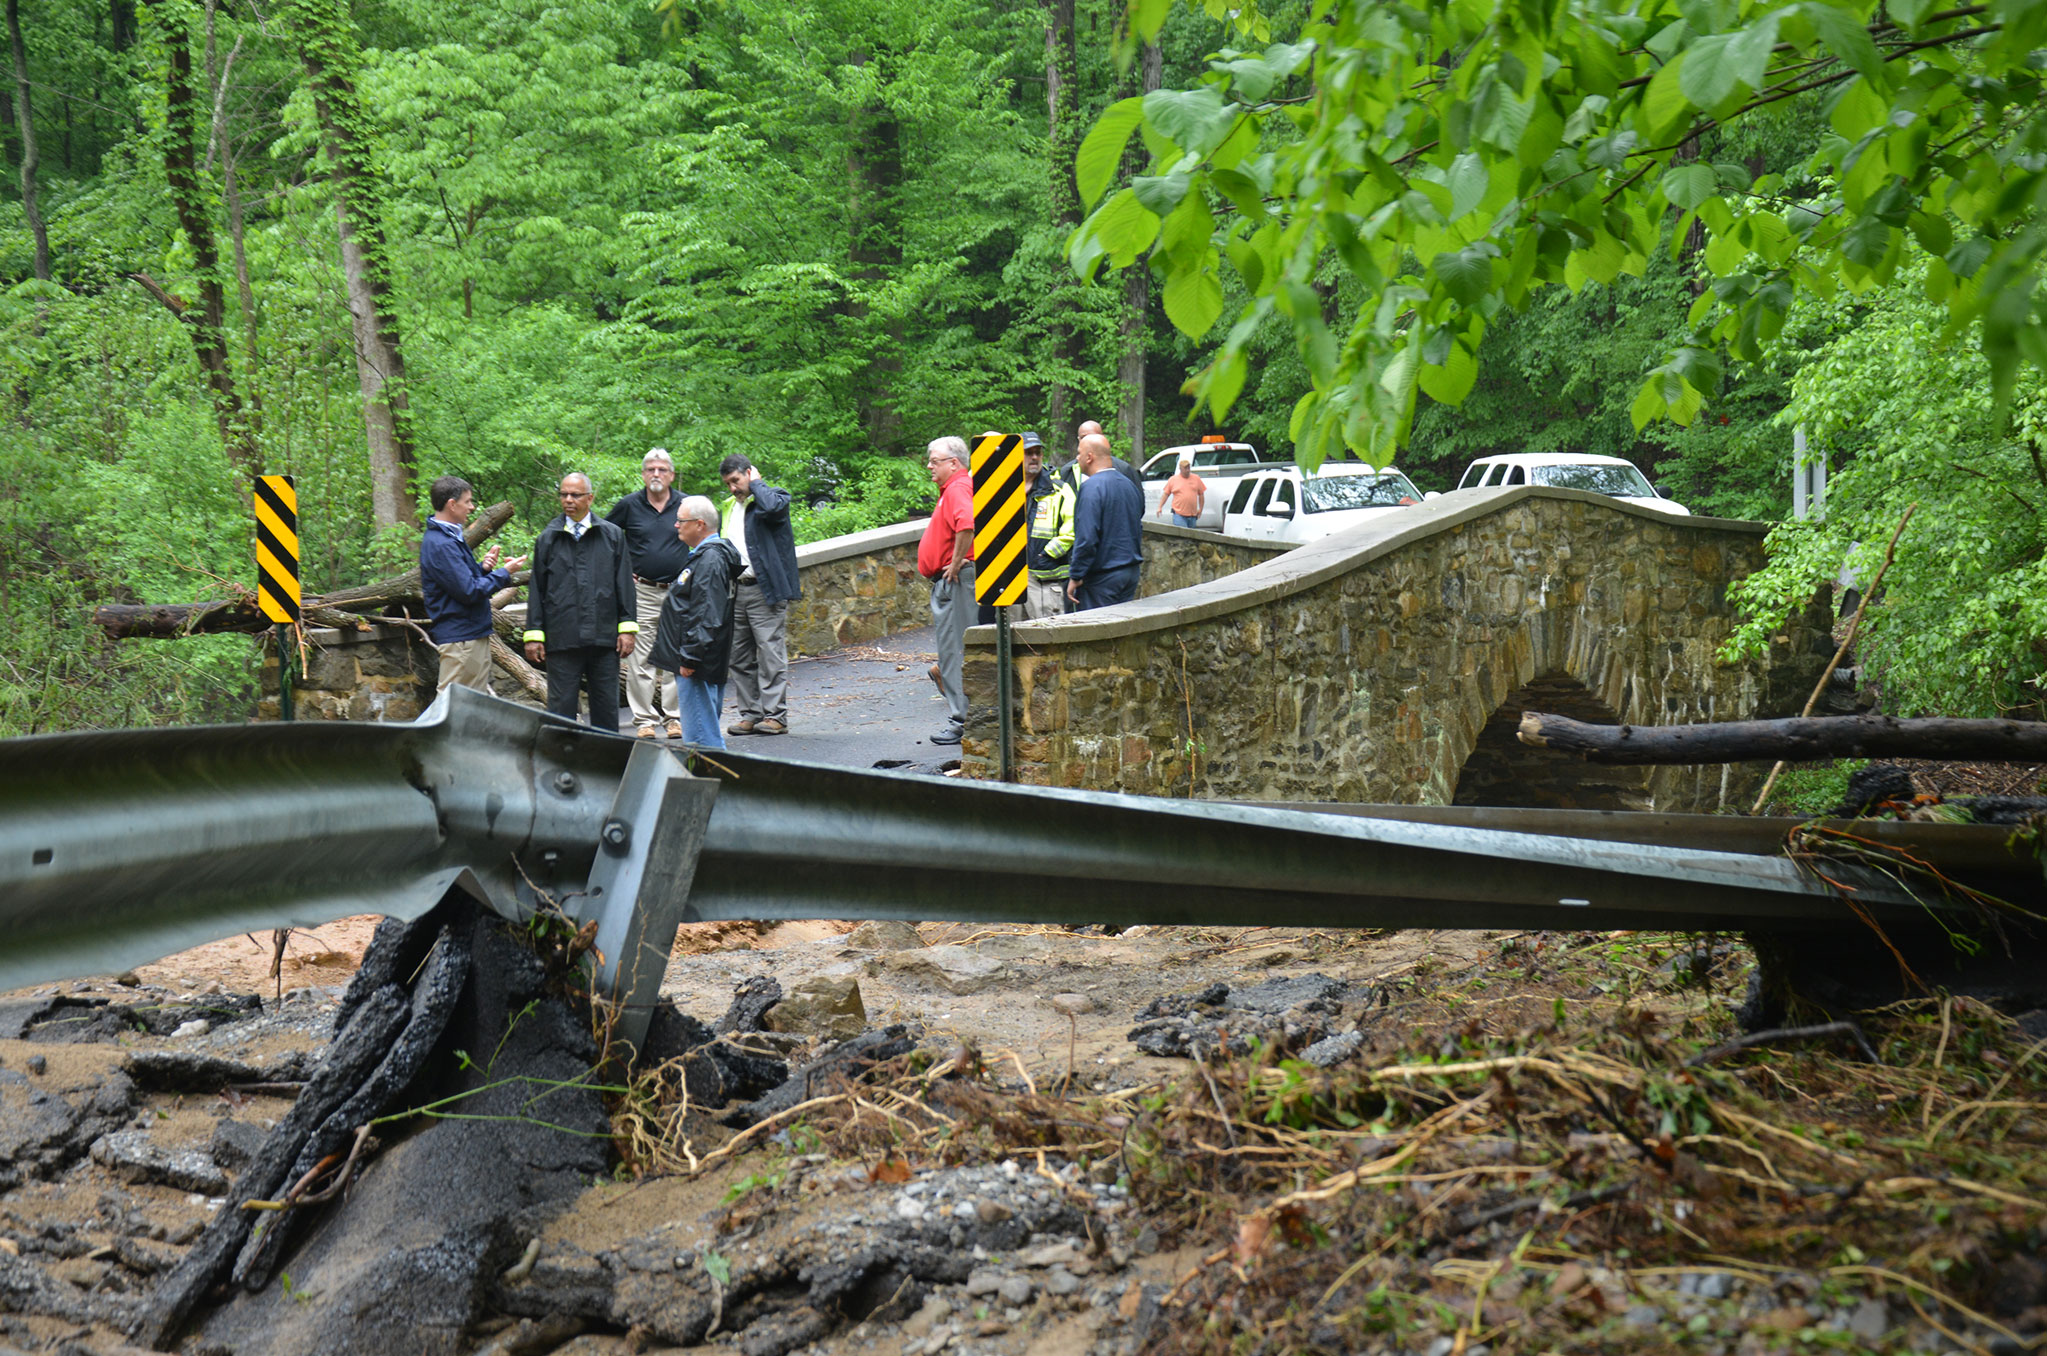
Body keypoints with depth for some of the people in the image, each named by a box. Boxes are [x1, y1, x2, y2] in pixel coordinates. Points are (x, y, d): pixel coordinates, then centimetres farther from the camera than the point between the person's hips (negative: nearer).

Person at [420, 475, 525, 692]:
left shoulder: (452, 537, 15)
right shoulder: (439, 544, -19)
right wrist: (504, 573, -11)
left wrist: (483, 568, 1)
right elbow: (469, 592, -21)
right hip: (459, 638, -11)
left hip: (474, 633, 11)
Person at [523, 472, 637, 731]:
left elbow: (624, 584, 6)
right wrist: (533, 634, 3)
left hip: (604, 638, 0)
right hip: (561, 639, 0)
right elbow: (537, 589, 8)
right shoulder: (548, 539, 8)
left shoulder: (612, 535, 7)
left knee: (606, 706, 7)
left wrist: (627, 628, -1)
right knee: (561, 707, 3)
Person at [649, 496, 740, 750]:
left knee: (700, 738, -10)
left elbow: (708, 617, -23)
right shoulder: (703, 555, 17)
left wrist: (689, 658, -22)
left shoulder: (710, 560, -17)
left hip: (697, 665, -11)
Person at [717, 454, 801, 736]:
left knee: (770, 653, -7)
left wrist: (755, 483, -10)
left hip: (765, 591, -7)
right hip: (734, 591, 7)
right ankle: (750, 714, 13)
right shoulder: (728, 508, 20)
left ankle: (775, 715, -5)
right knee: (740, 657, 8)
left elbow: (771, 507, -28)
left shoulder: (775, 497, -2)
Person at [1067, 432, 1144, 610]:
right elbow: (1138, 530, 21)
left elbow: (1087, 537, -22)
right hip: (1131, 573, 8)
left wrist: (1076, 577, -16)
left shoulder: (1091, 487, -16)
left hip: (1101, 578, -8)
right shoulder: (1127, 484, 13)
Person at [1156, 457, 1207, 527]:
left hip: (1193, 515, 3)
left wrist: (1200, 509, 8)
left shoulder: (1196, 479, 10)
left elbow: (1201, 494, 14)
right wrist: (1160, 507, 0)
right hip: (1179, 515, -3)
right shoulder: (1172, 479, 5)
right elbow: (1165, 494, 8)